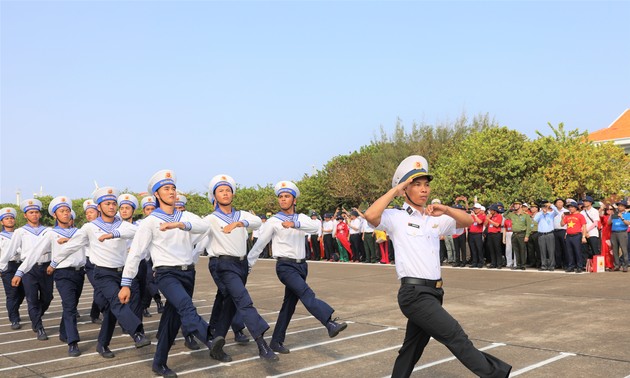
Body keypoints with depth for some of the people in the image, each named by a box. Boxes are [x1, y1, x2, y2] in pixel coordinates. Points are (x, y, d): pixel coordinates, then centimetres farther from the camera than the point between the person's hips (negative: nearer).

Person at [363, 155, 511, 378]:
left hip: (433, 292, 7)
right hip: (414, 293, -7)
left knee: (413, 347, 15)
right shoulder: (396, 217, -4)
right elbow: (370, 215, -22)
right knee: (455, 335, -11)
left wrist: (445, 210, -10)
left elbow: (467, 221, 8)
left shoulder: (435, 219, 16)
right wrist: (395, 189, -13)